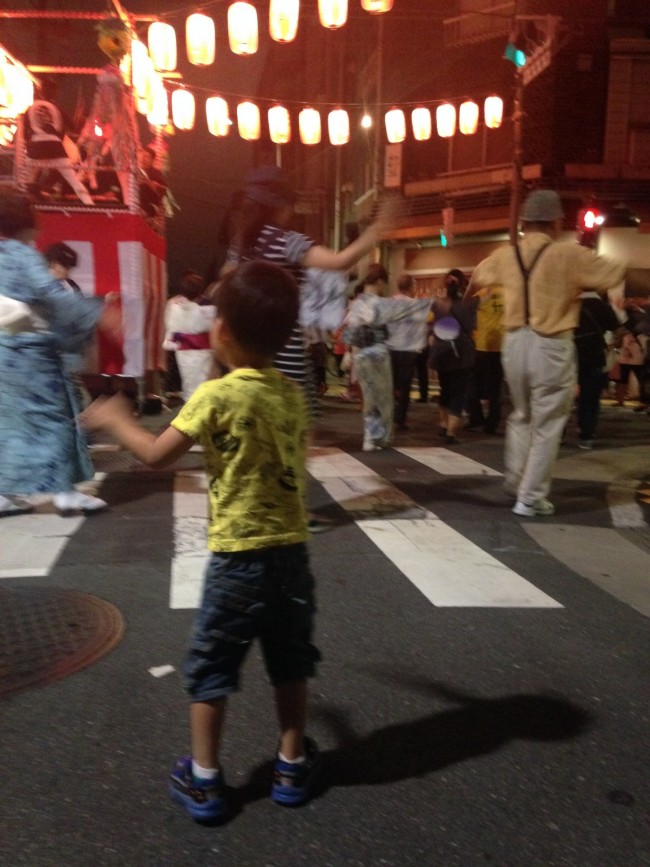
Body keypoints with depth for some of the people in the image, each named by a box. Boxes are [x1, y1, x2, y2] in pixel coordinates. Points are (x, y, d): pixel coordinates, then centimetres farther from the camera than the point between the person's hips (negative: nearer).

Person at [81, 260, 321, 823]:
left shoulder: (216, 396, -15)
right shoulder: (293, 394, 2)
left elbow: (157, 456, -11)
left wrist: (114, 419, 6)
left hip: (239, 554, -5)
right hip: (291, 548, 5)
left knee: (210, 665, 11)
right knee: (290, 660, 19)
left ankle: (203, 780, 21)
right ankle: (293, 765, 31)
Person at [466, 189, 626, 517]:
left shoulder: (505, 256, 6)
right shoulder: (569, 254, -10)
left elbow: (476, 277, 27)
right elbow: (619, 274, -6)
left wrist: (464, 300, 48)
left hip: (515, 342, 5)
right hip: (552, 347, -5)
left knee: (521, 416, 24)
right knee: (547, 425, 4)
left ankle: (515, 480, 31)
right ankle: (531, 498, 8)